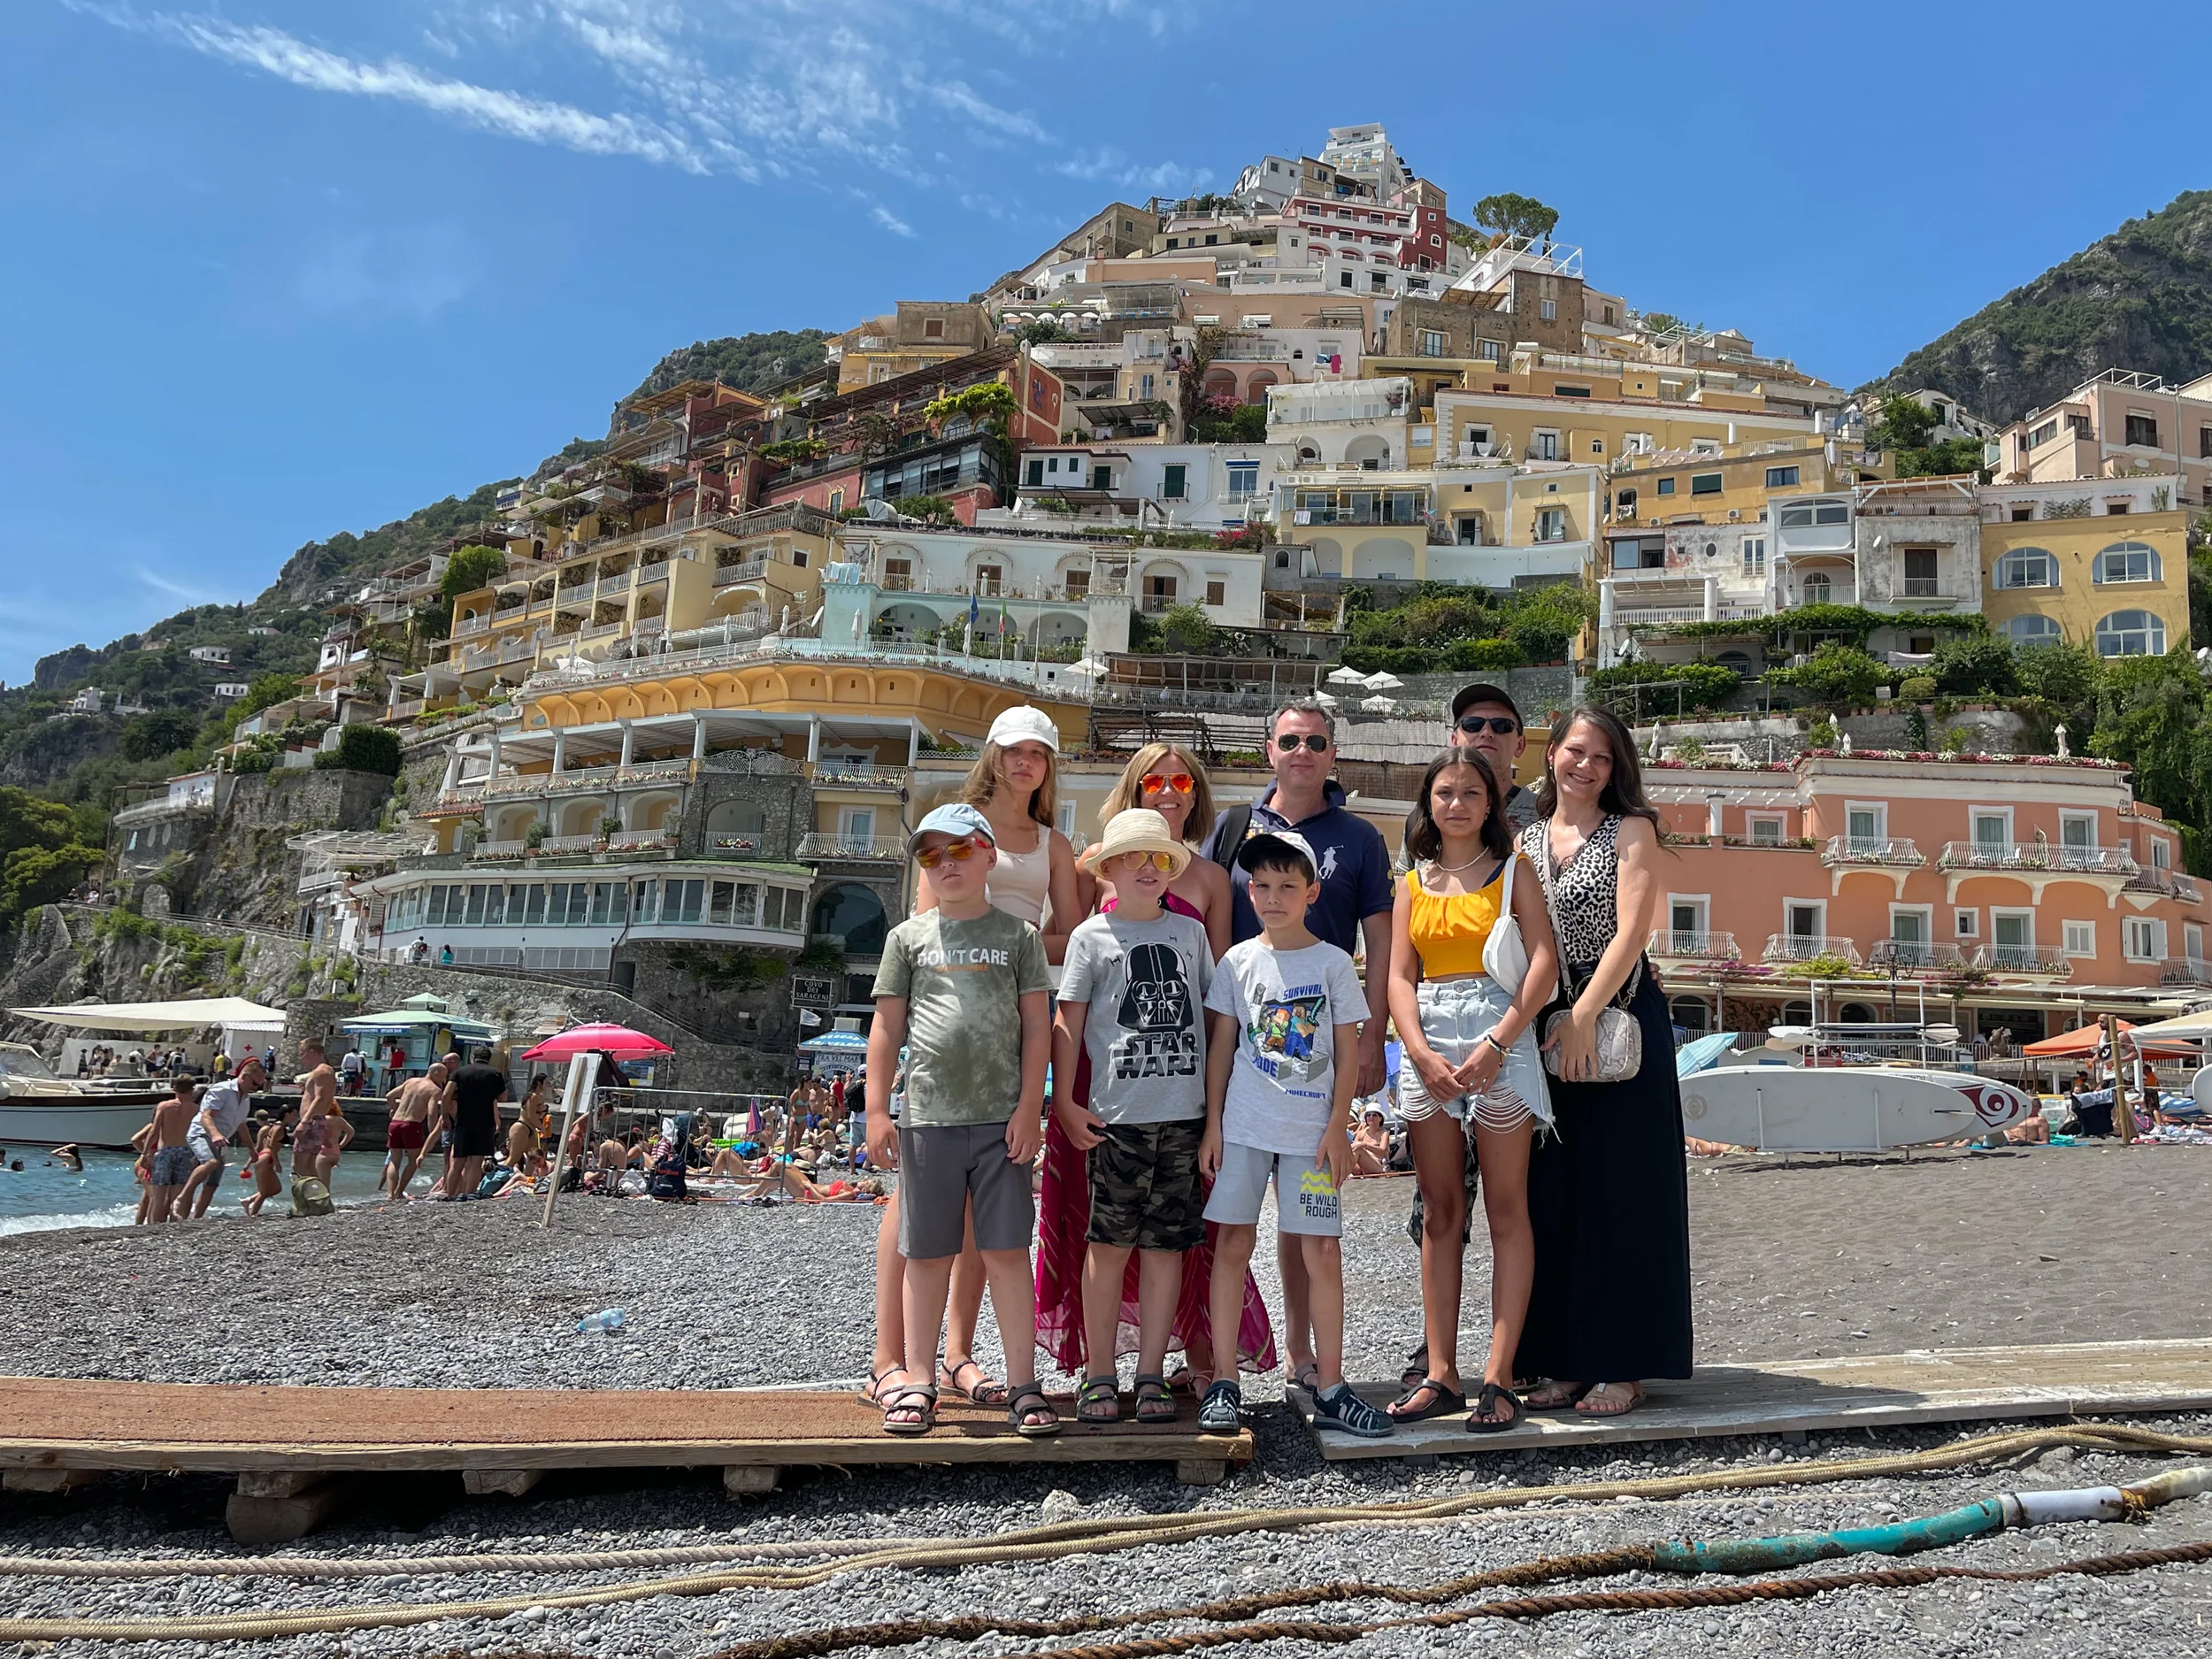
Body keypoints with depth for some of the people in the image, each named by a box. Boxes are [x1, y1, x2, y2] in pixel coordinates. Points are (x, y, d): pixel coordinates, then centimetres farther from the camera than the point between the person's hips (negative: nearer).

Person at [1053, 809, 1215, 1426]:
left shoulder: (1190, 932, 13)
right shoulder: (1092, 936, 4)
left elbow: (1214, 1014, 16)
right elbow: (1068, 1022, 3)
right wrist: (1064, 1102, -4)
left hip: (1185, 1113, 3)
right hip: (1117, 1115, -3)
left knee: (1167, 1243, 5)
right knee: (1110, 1243, 0)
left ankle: (1151, 1375, 14)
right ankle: (1098, 1376, 10)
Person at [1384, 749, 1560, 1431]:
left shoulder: (1512, 870, 4)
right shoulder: (1413, 882, 13)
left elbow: (1544, 964, -6)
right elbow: (1400, 976, 6)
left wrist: (1495, 1045, -15)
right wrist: (1423, 1055, -9)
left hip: (1499, 1038, -3)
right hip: (1427, 1045, 3)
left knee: (1506, 1209, -1)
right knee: (1439, 1214, 6)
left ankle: (1499, 1377, 3)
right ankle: (1440, 1374, 11)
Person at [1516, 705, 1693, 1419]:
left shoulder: (1631, 831, 0)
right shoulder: (1525, 842, 13)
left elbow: (1631, 931, -11)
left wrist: (1583, 1019, -19)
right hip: (1546, 1033, 5)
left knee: (1620, 1191, -1)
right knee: (1552, 1193, 7)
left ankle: (1622, 1365, 8)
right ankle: (1566, 1360, 17)